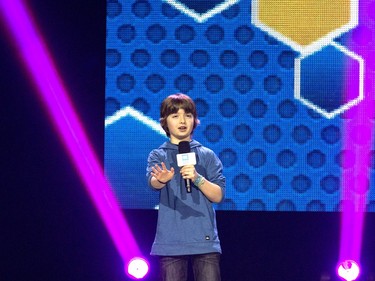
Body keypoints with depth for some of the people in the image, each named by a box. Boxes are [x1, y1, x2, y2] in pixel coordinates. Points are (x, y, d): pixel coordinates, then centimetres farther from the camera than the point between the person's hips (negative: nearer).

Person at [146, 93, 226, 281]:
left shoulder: (207, 156, 10)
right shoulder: (158, 156, 6)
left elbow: (218, 195, 3)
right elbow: (152, 182, -16)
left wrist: (197, 178, -16)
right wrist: (161, 179, -41)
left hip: (205, 239, 1)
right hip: (171, 242, -1)